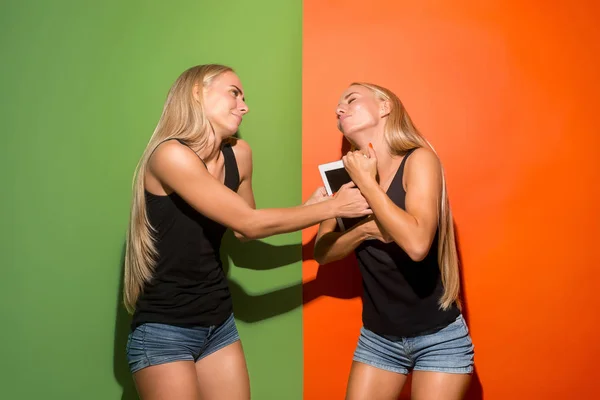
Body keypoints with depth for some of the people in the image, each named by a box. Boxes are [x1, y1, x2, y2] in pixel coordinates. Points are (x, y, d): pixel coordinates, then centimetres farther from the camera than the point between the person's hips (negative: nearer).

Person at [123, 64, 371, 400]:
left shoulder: (238, 154, 0)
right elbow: (249, 224, -20)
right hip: (165, 329, -6)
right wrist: (333, 207, -14)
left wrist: (311, 205, 1)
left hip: (219, 323, 6)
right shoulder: (171, 154, -21)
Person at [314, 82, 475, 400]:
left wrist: (365, 182, -21)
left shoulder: (419, 159, -14)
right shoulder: (349, 172, 0)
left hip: (438, 337, -4)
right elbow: (322, 252, 0)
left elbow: (417, 244, -29)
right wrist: (364, 230, -18)